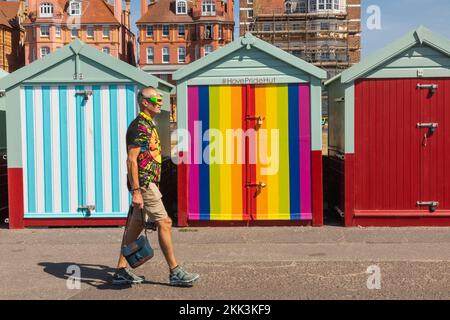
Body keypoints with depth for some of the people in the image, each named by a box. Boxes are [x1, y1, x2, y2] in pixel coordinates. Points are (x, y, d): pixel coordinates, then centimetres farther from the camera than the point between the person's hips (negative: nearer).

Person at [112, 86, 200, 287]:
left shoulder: (148, 125, 18)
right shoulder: (139, 126, -14)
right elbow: (131, 160, -21)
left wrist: (154, 186, 25)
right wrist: (136, 191, -25)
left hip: (148, 183, 10)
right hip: (144, 183, -10)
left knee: (136, 225, 11)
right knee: (164, 223, -7)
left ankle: (121, 271, 16)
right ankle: (175, 272, -1)